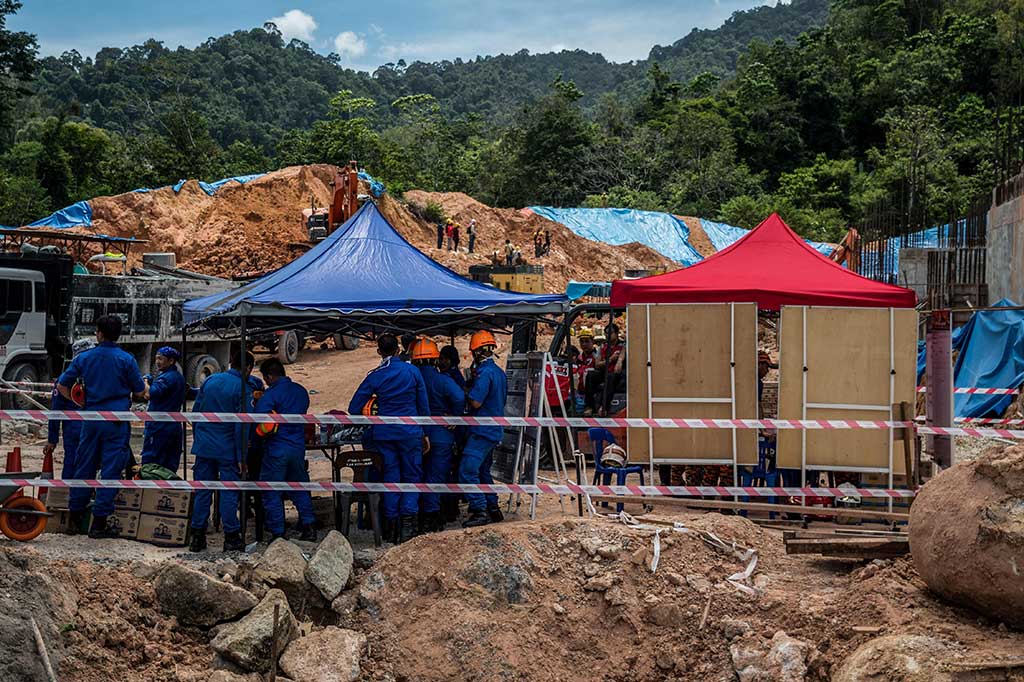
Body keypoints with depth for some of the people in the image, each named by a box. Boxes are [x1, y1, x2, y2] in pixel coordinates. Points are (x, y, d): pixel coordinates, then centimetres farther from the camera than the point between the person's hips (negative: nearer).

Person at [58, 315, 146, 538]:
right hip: (117, 422, -3)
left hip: (91, 419, 3)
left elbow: (62, 386, 5)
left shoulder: (84, 358, 2)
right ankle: (99, 523, 0)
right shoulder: (126, 359, -6)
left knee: (84, 467, 15)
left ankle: (75, 516, 24)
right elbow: (140, 392, -4)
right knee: (110, 470, 0)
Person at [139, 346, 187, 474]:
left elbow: (150, 394, -29)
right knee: (170, 467, 10)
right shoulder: (179, 377, 15)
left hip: (159, 427, -9)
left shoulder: (166, 377, -15)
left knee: (149, 463, -6)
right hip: (175, 427, 9)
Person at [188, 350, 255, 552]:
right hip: (227, 449, -5)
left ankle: (197, 537, 13)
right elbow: (241, 425, -13)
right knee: (229, 494, 2)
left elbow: (195, 412, 11)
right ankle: (231, 537, 6)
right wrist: (241, 456, -9)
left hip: (204, 446, 5)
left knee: (202, 492, 9)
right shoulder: (243, 389, -10)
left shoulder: (210, 381, 7)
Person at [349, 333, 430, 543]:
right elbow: (424, 405, 3)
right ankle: (408, 518, -10)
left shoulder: (375, 376, -3)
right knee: (412, 476, 6)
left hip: (384, 433, 1)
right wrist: (425, 433, 13)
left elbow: (354, 408, 1)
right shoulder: (413, 371, -3)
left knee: (390, 477, 10)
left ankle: (390, 522, 9)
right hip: (410, 432, -1)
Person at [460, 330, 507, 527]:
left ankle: (479, 511, -15)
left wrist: (467, 394, -3)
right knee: (483, 471, 18)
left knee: (468, 471, -12)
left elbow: (476, 402, -22)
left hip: (482, 430, -10)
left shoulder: (484, 373, -17)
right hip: (494, 430, 10)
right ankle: (493, 509, 20)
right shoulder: (499, 372, 13)